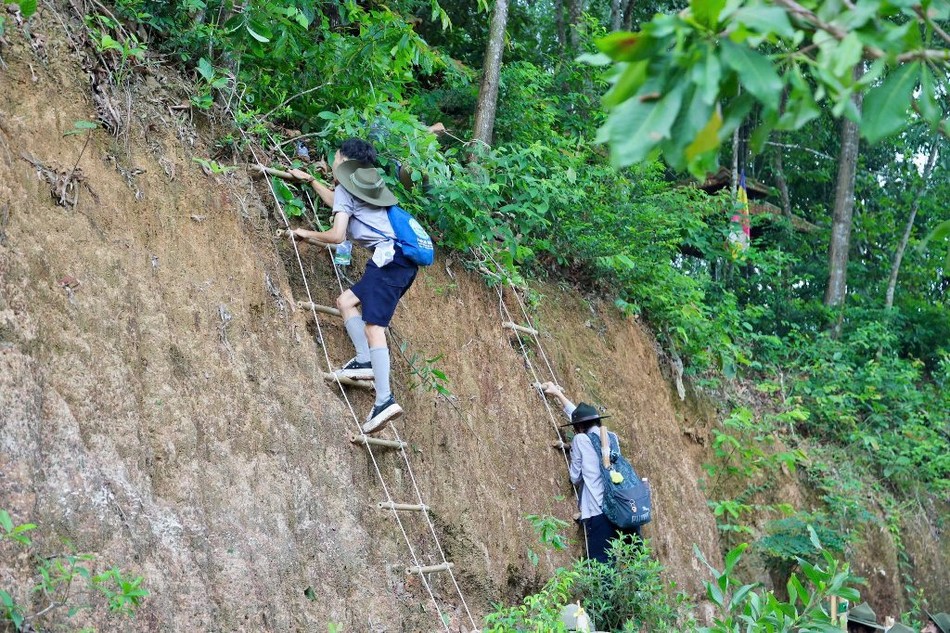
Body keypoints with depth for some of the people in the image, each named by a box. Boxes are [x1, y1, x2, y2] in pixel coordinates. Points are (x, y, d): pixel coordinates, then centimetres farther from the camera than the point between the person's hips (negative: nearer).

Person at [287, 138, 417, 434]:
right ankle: (365, 361, 7)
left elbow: (337, 235, -7)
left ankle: (385, 400, -28)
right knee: (346, 300, 21)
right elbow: (336, 202, 51)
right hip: (403, 260, 9)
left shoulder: (345, 189, 3)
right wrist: (310, 180, 61)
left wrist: (308, 234, 11)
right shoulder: (363, 185, 30)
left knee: (373, 328, -16)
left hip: (389, 257, -9)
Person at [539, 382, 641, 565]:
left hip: (599, 513, -5)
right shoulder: (611, 437, 18)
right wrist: (558, 394, 44)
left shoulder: (580, 439, 1)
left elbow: (575, 477, 7)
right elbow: (582, 416, 33)